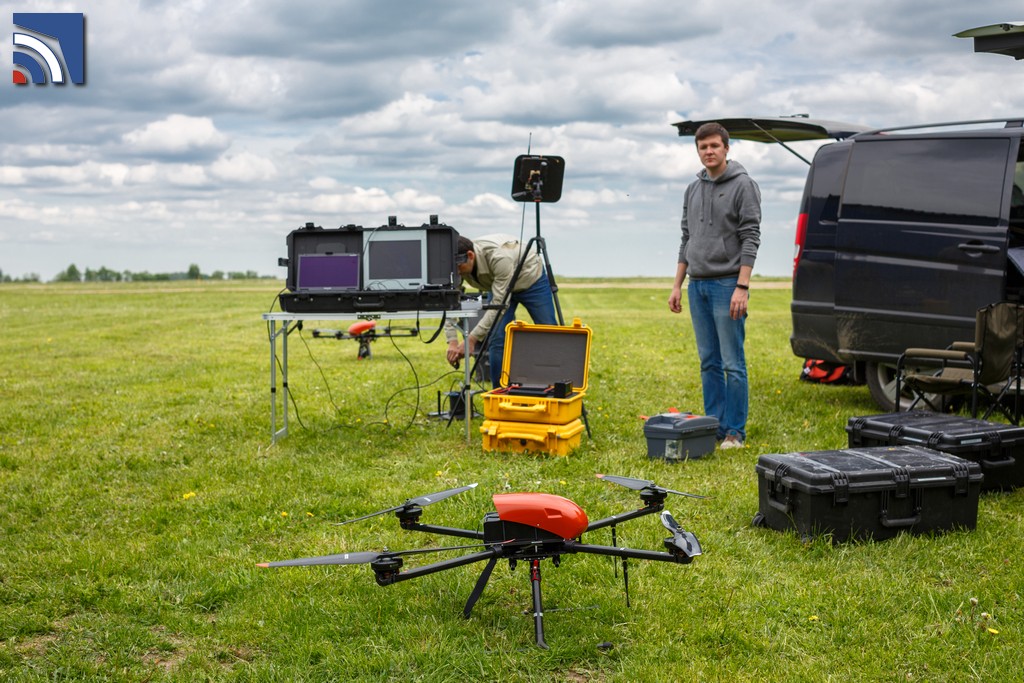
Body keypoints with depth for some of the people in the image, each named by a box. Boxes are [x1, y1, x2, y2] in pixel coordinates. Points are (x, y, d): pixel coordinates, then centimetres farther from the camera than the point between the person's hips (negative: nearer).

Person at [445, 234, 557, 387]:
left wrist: (472, 338, -43)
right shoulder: (460, 265, -25)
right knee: (496, 340, -8)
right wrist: (452, 341, -34)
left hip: (532, 280, -5)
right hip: (500, 286, 5)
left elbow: (500, 304, -42)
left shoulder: (499, 257, -43)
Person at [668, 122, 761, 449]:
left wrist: (742, 287, -19)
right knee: (709, 362, 10)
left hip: (727, 285, -7)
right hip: (698, 285, 7)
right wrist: (677, 285, 13)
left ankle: (735, 432, 2)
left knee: (733, 364, -4)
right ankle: (714, 427, 17)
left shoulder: (743, 185, -6)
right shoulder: (693, 189, 14)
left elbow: (750, 238, -12)